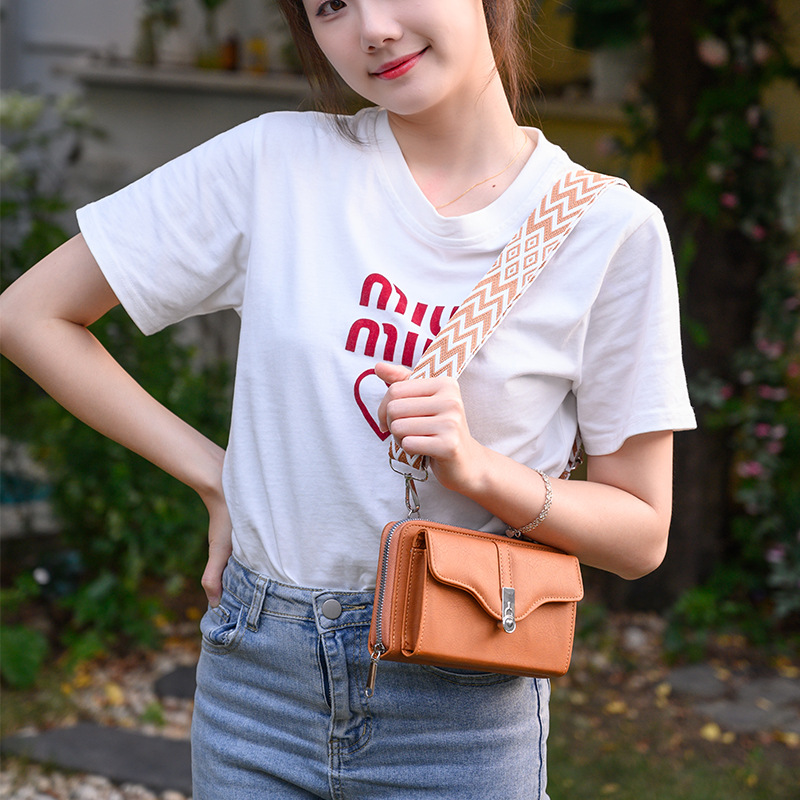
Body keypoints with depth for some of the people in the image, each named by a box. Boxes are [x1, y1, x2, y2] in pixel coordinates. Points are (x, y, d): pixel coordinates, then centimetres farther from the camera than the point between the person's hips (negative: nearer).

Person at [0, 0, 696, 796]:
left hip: (459, 706, 0)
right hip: (258, 678, 1)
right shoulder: (275, 160, -7)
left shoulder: (611, 229, -7)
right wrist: (217, 478, -3)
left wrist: (477, 467, -20)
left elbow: (641, 534, -3)